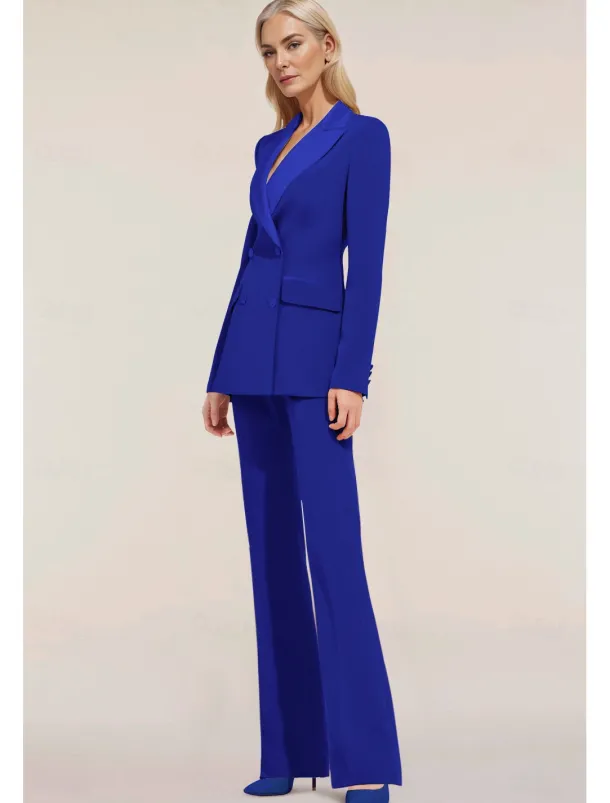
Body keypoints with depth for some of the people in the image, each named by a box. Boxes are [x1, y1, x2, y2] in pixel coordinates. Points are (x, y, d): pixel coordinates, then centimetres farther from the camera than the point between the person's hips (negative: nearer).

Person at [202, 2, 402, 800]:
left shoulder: (363, 136, -4)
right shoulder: (269, 147, 17)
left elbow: (367, 264, -12)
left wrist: (352, 376, -19)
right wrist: (220, 375, 14)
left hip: (314, 358, -7)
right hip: (254, 361, 8)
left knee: (333, 549, -11)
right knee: (272, 551, 7)